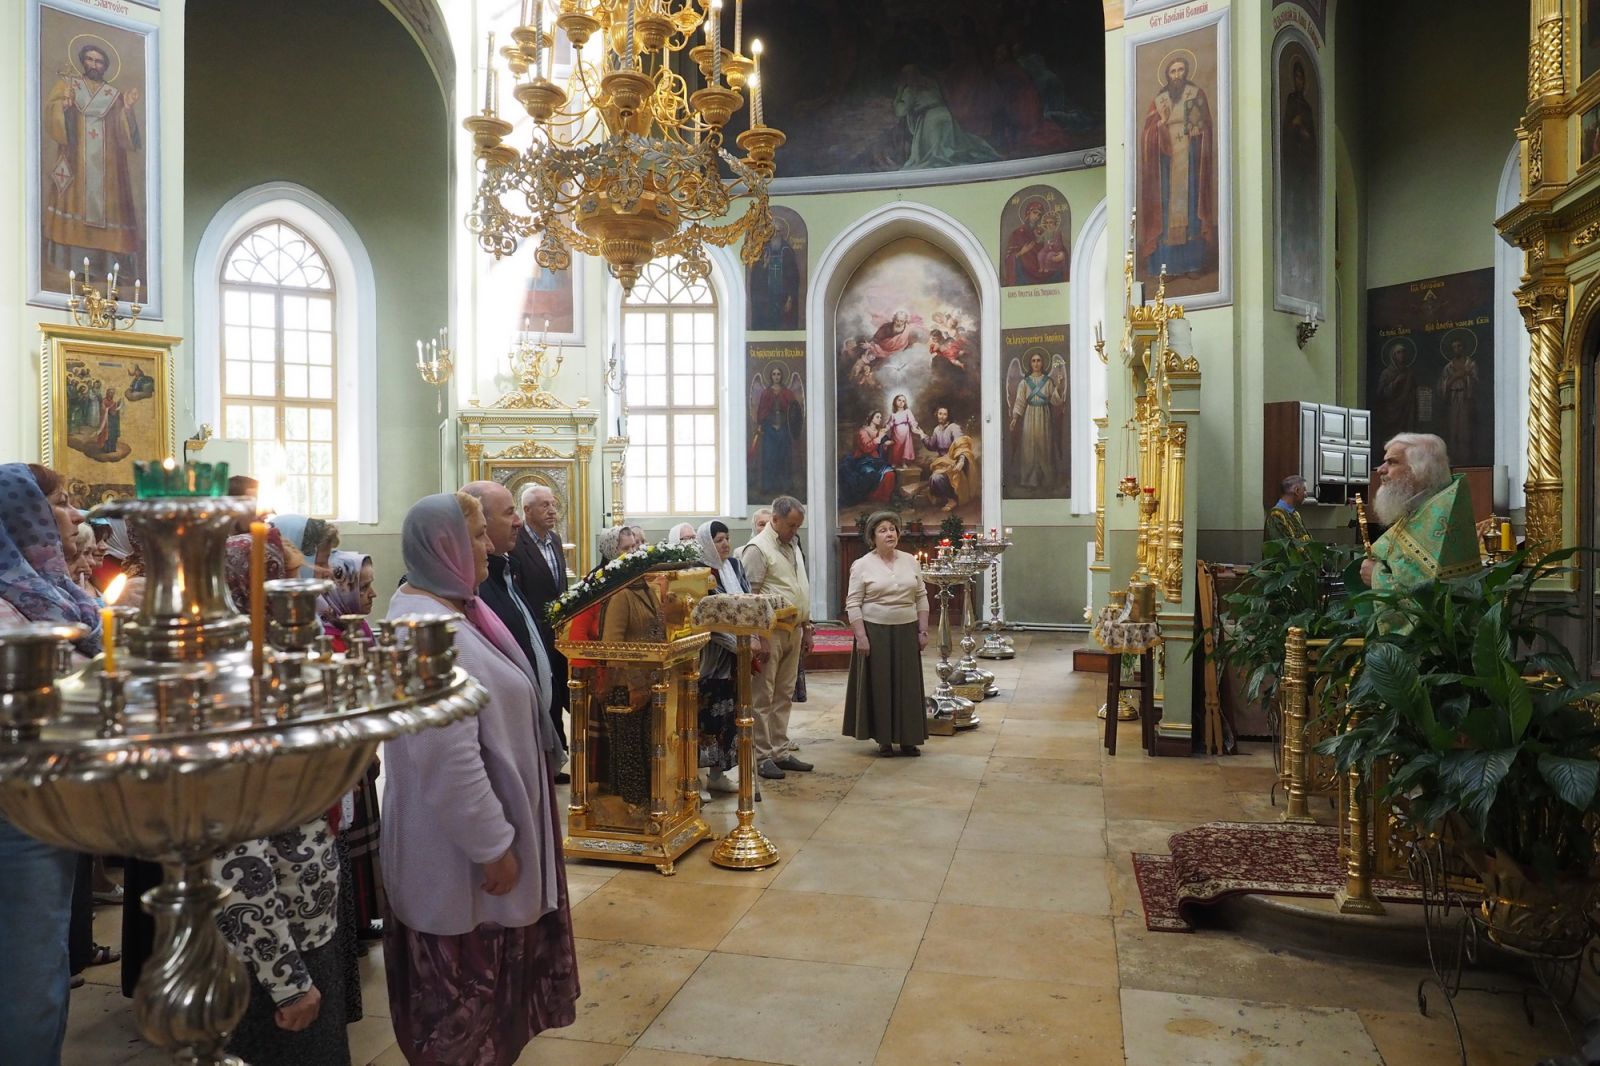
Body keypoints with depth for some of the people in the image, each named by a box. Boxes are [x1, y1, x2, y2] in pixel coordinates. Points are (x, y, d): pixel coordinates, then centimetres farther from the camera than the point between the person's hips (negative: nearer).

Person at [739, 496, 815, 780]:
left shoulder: (793, 546, 16)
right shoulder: (757, 548, -10)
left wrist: (807, 627, 18)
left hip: (793, 631, 8)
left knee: (784, 695, 13)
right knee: (763, 697, -1)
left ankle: (780, 751, 20)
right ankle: (762, 757, 4)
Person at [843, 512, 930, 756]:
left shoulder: (910, 561, 7)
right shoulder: (862, 565, -4)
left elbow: (921, 598, 10)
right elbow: (853, 603, -7)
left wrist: (923, 630, 4)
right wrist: (861, 636, -13)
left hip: (906, 633, 3)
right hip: (875, 632, -3)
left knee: (907, 685, 6)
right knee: (879, 685, 3)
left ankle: (908, 739, 17)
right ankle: (884, 739, 14)